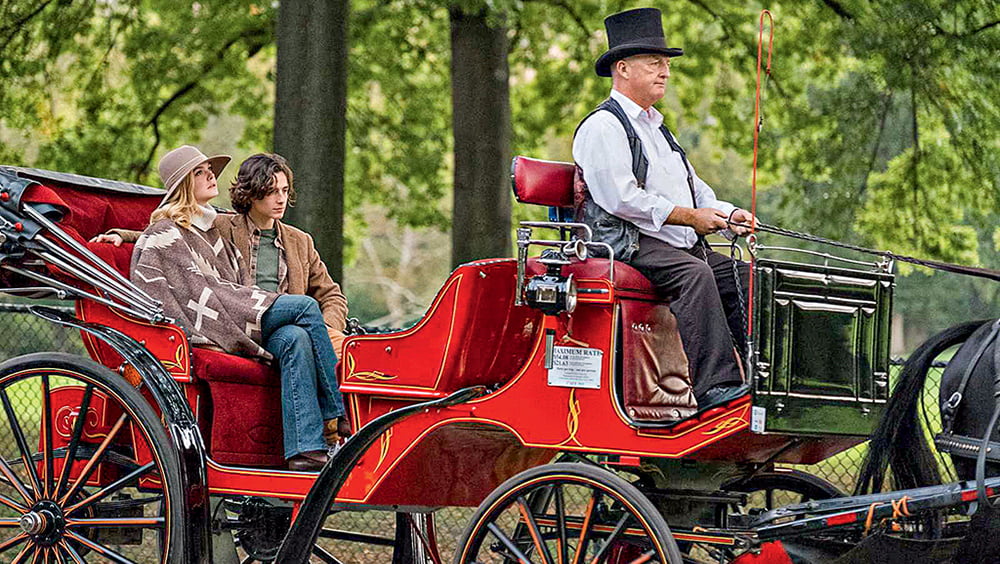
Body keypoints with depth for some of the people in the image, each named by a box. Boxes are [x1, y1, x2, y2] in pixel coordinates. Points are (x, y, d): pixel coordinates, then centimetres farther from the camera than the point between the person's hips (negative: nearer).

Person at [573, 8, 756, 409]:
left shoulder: (656, 129, 27)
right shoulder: (603, 127, -4)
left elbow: (696, 191, 27)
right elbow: (620, 198, -17)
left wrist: (727, 214, 4)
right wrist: (689, 217, -16)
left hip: (683, 247, 9)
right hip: (626, 244, -9)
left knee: (746, 276, -10)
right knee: (695, 274, -34)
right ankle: (715, 387, -41)